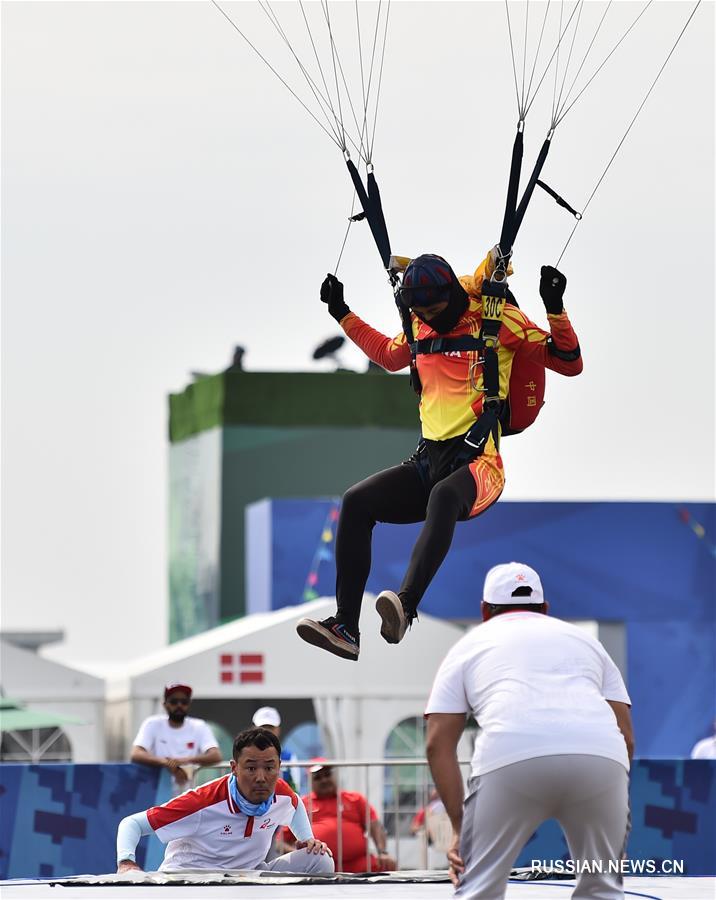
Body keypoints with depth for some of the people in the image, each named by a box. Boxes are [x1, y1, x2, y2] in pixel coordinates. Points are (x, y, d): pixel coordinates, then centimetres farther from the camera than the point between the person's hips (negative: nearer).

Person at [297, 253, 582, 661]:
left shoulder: (497, 319, -3)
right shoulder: (421, 328, 14)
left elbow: (570, 363, -4)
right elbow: (389, 355, 39)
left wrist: (555, 308, -18)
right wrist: (342, 314, 36)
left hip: (478, 462, -6)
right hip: (428, 460, 6)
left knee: (444, 495, -40)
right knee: (356, 502, -18)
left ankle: (406, 607, -58)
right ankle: (346, 627, -23)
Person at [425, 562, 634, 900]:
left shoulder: (470, 645, 28)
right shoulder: (583, 639, 34)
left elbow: (438, 744, 15)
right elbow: (626, 736, 24)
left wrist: (459, 827, 14)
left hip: (511, 757, -2)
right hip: (601, 756, 2)